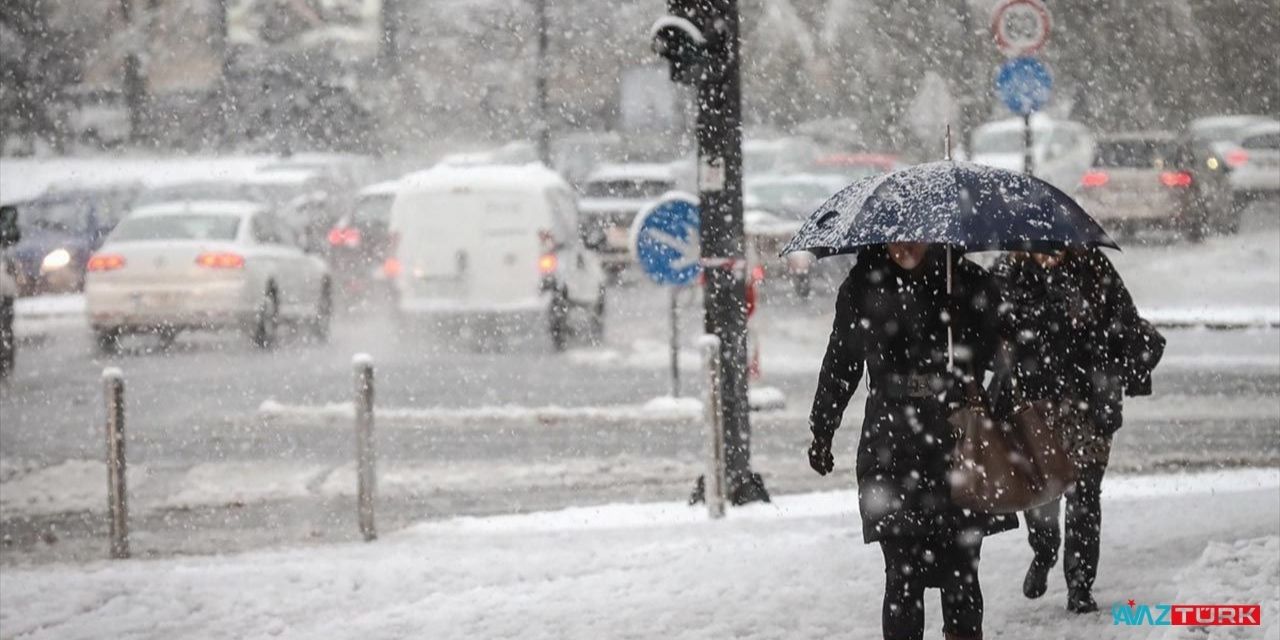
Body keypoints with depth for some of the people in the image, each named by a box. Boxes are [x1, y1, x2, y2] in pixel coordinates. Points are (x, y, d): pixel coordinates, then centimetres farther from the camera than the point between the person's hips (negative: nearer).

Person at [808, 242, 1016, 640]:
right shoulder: (862, 289, 3)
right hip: (891, 454, 0)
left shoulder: (969, 284, 1)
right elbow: (839, 367, 15)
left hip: (960, 447, 0)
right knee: (903, 576, -6)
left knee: (961, 573, 3)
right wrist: (821, 434, 21)